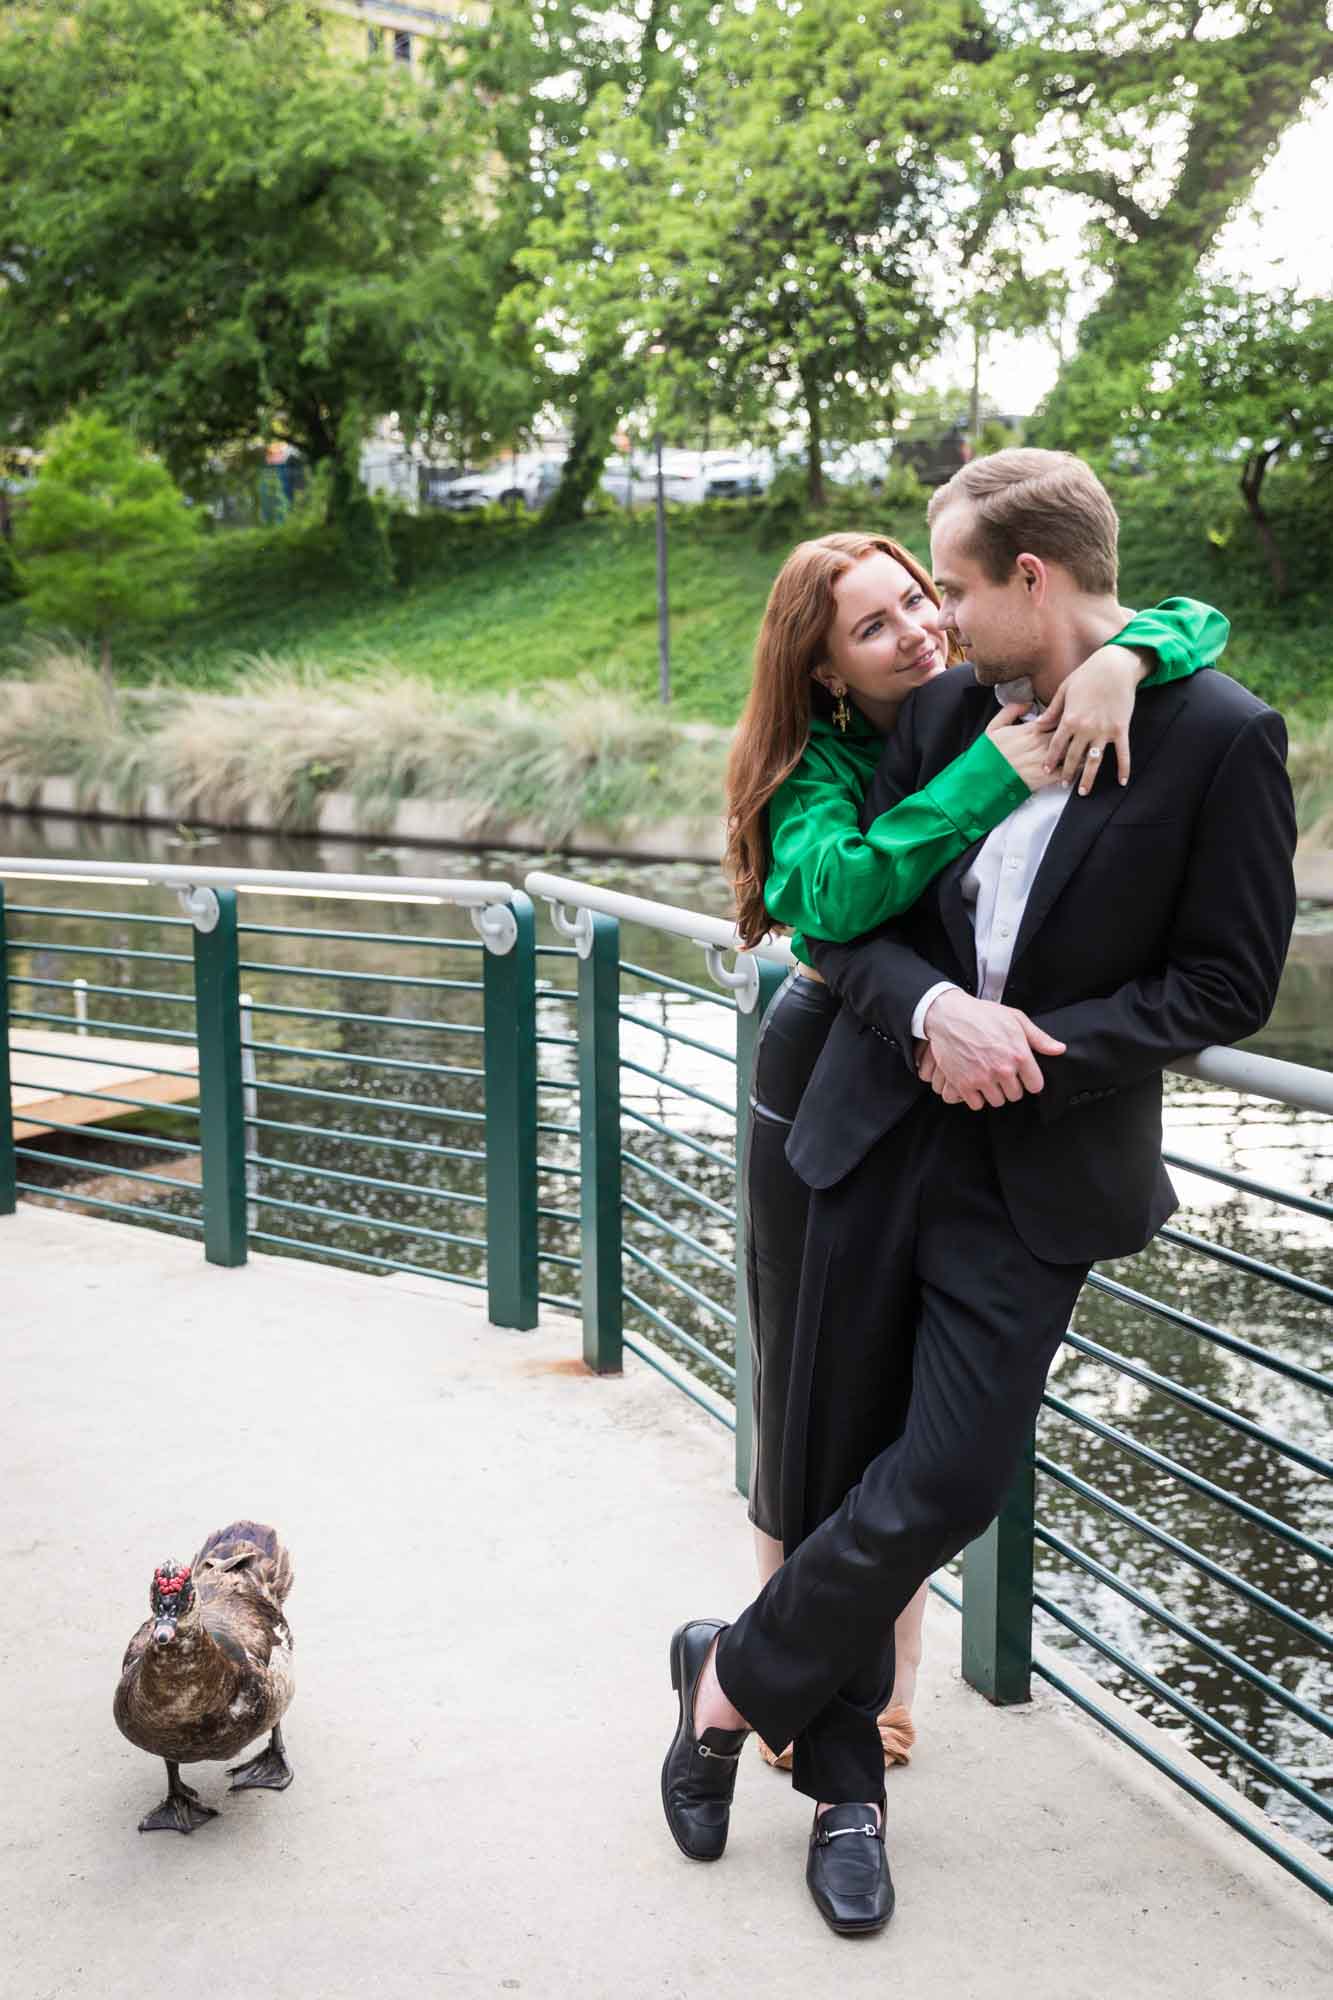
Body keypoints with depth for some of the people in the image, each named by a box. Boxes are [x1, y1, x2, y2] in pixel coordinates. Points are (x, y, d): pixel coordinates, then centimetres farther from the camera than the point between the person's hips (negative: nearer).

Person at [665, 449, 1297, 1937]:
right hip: (883, 1133, 4)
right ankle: (844, 1785, 27)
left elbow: (1227, 982, -7)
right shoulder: (943, 709, 5)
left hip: (1040, 1174, -4)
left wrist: (1032, 1052, -15)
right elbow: (845, 913, 7)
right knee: (853, 1463, 10)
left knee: (947, 1479, -7)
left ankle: (735, 1675, 19)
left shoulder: (1221, 736, -8)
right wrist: (931, 1012, -14)